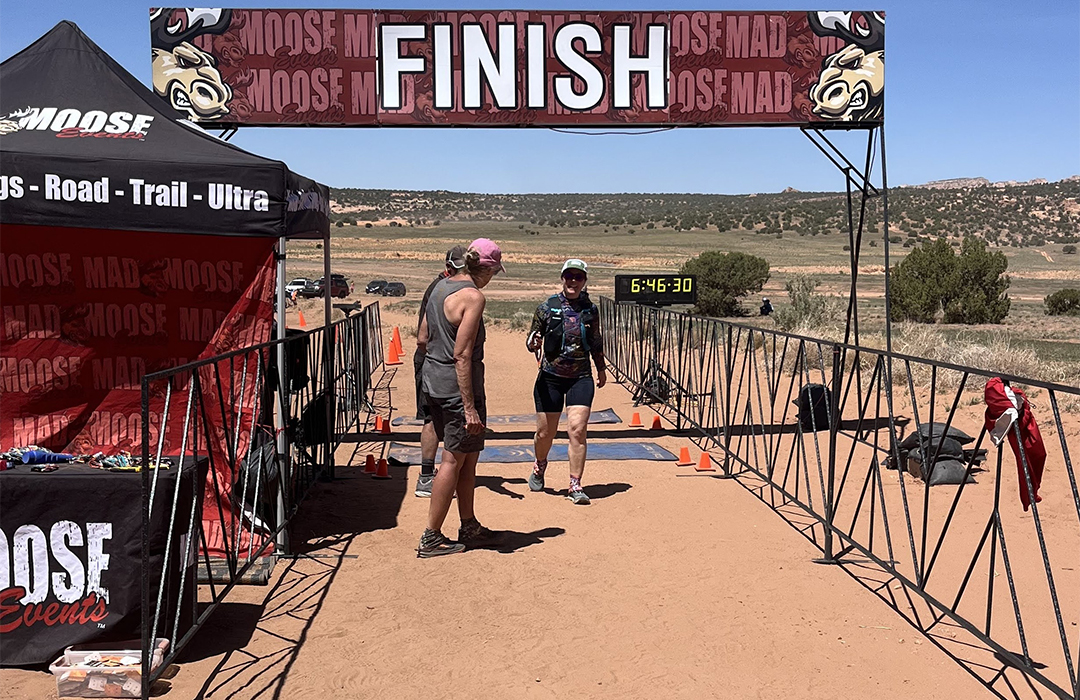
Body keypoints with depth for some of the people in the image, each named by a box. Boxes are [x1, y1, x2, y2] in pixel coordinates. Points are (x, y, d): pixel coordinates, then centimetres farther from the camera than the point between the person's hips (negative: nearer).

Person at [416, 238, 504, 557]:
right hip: (458, 384, -9)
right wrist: (470, 407, -21)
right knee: (454, 459, 1)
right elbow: (462, 355, -21)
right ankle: (430, 539, 8)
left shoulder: (441, 286, 10)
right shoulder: (473, 296, -17)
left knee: (468, 456, 19)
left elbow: (424, 335, 16)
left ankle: (469, 526, 30)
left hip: (433, 379, 9)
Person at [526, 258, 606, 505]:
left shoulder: (591, 310, 5)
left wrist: (601, 368, 24)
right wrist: (533, 343, -21)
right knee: (545, 432, 7)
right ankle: (540, 465, 39)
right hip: (550, 377, -1)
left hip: (581, 378, 1)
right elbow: (532, 340, 1)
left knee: (577, 429, -11)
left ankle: (575, 485, 0)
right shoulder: (547, 307, -3)